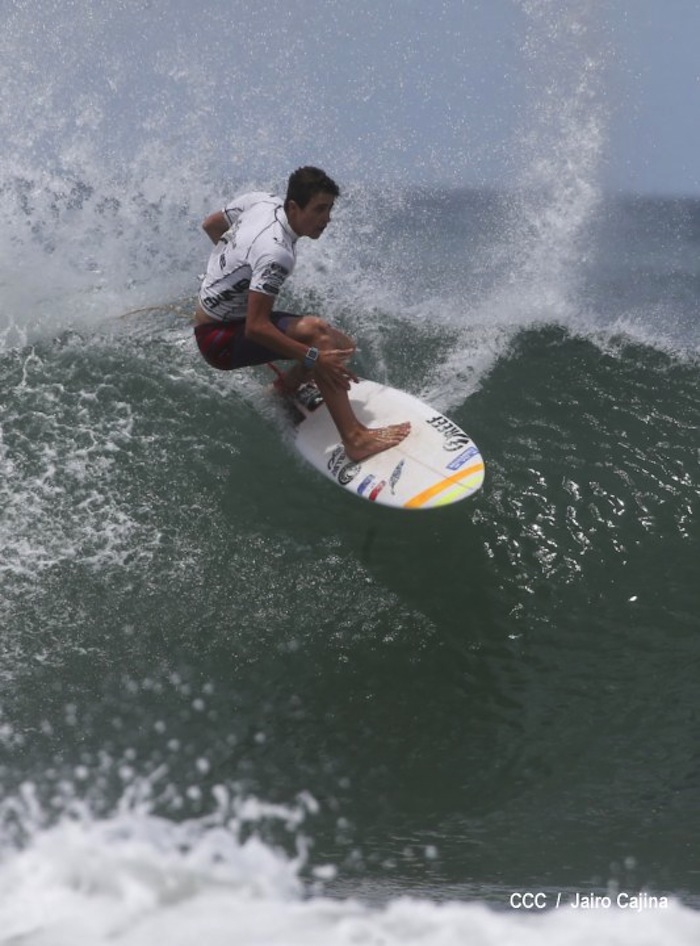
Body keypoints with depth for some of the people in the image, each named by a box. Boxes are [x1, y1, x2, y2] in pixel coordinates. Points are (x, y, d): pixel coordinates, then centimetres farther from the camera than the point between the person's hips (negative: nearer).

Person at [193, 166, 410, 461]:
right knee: (315, 331, -33)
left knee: (342, 347, 2)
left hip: (229, 314, 10)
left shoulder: (262, 201, -4)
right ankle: (355, 438, -37)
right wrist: (312, 359, -35)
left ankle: (288, 385, 30)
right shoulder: (276, 253, -31)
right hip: (220, 339, -10)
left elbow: (210, 225, 13)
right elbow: (256, 327, -34)